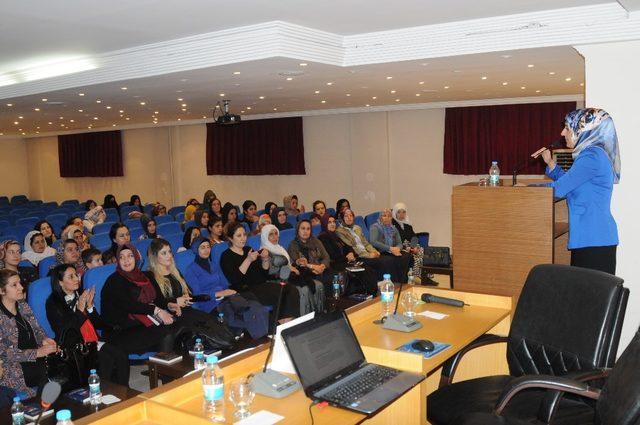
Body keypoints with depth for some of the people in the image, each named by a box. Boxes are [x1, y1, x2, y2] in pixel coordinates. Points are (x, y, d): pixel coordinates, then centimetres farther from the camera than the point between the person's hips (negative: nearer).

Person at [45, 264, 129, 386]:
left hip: (93, 342, 6)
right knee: (106, 359, -29)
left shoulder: (81, 296, 17)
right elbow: (64, 332, -11)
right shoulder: (53, 303, 0)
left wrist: (90, 306, -3)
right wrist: (80, 309, -14)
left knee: (121, 356, -20)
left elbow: (99, 325, 13)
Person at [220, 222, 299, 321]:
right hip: (246, 290, -7)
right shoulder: (226, 256, 2)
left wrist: (265, 259, 0)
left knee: (292, 290, -20)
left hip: (262, 285, 7)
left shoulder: (248, 250, 21)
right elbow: (234, 280, -14)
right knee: (281, 291, -29)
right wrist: (248, 260, -18)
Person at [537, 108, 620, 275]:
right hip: (591, 238, 10)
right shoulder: (595, 154, 17)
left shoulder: (592, 156, -15)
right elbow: (569, 184, 24)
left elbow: (559, 189, -16)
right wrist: (550, 162, 16)